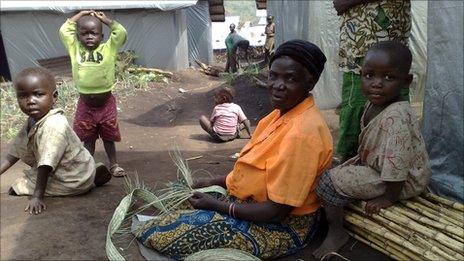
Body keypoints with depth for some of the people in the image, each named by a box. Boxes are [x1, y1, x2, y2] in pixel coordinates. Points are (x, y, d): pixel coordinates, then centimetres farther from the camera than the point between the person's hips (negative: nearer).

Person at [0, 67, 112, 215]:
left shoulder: (53, 126, -30)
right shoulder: (32, 122, 0)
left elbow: (46, 165, -30)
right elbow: (15, 152, 9)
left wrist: (37, 197, -28)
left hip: (75, 179, -9)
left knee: (16, 189, -6)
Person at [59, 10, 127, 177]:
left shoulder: (108, 49, -5)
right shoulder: (75, 49, 0)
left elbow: (122, 33, -13)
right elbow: (64, 30, -1)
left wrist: (105, 19, -1)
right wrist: (81, 14, 5)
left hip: (106, 103, -1)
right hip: (85, 105, 1)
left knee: (108, 137, 15)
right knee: (88, 138, 15)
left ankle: (113, 164, 31)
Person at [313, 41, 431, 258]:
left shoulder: (395, 117, -33)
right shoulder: (373, 104, -3)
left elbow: (397, 165, -30)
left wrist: (388, 199, -22)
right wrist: (359, 159, 11)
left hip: (402, 181, -9)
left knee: (329, 181, -13)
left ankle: (336, 233, 5)